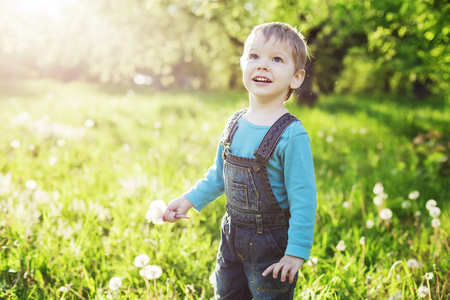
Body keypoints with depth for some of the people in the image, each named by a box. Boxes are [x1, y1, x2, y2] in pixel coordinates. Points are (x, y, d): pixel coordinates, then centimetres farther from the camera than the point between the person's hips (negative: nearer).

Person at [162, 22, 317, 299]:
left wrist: (297, 251, -21)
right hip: (233, 234, 7)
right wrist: (189, 200, 10)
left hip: (271, 243, -6)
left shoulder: (292, 135, -22)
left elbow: (303, 198, -21)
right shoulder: (235, 124, -1)